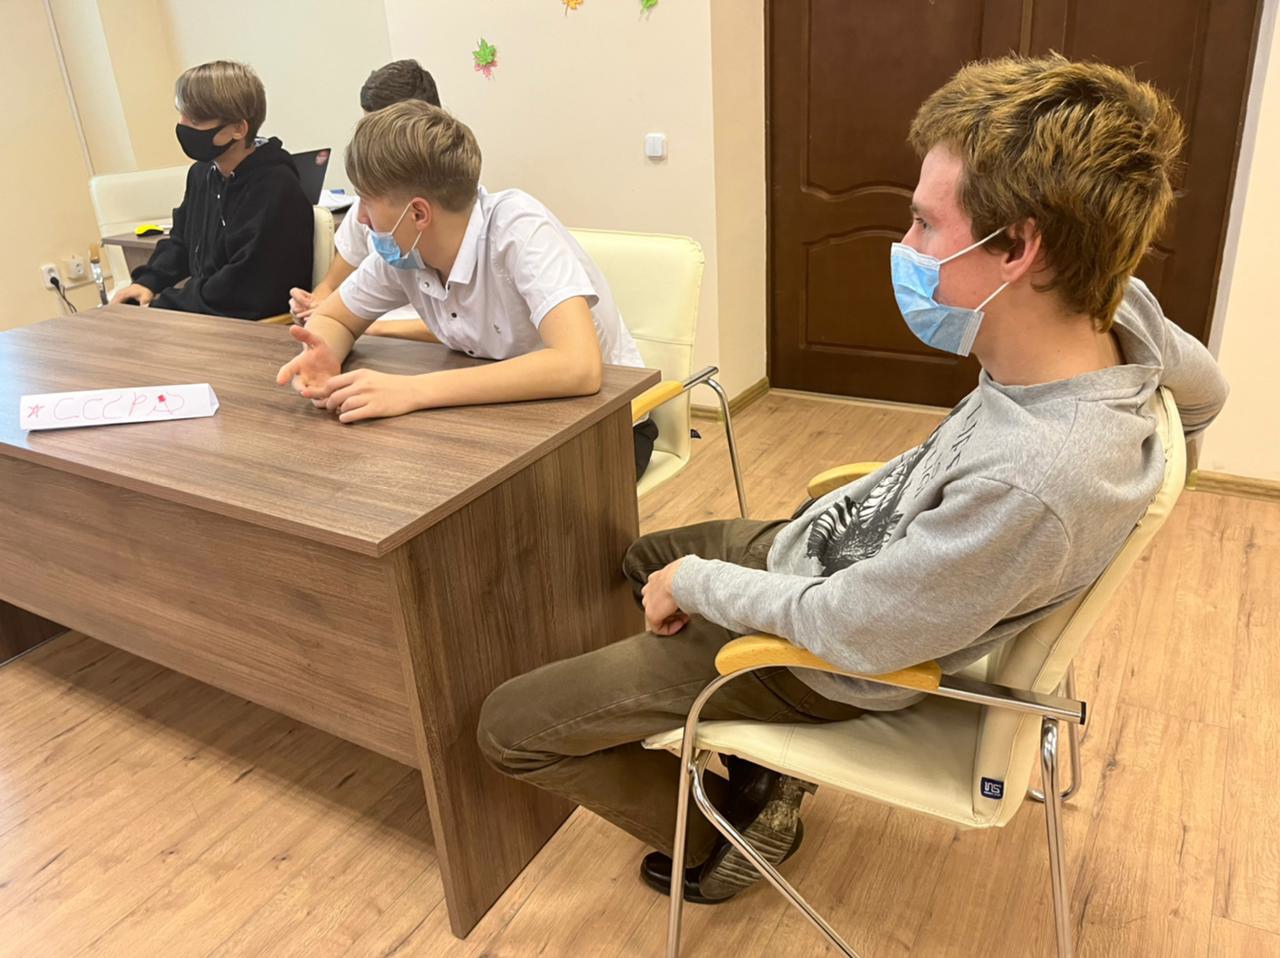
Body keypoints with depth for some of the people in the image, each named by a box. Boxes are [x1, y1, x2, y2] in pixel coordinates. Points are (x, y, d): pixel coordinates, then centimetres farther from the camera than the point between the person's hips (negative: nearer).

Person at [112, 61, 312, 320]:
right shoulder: (202, 172, 8)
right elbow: (180, 242, 24)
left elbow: (243, 292, -24)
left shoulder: (275, 190, -22)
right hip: (205, 313, 8)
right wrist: (148, 281, 5)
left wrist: (164, 302, -14)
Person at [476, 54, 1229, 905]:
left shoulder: (1033, 484, -40)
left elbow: (850, 630, -28)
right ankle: (762, 765, 27)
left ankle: (721, 842, 22)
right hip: (824, 541, 9)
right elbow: (1205, 389, 8)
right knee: (643, 556, 31)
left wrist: (696, 583, -11)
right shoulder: (1119, 305, -15)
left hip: (821, 661, -8)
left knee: (510, 725, 0)